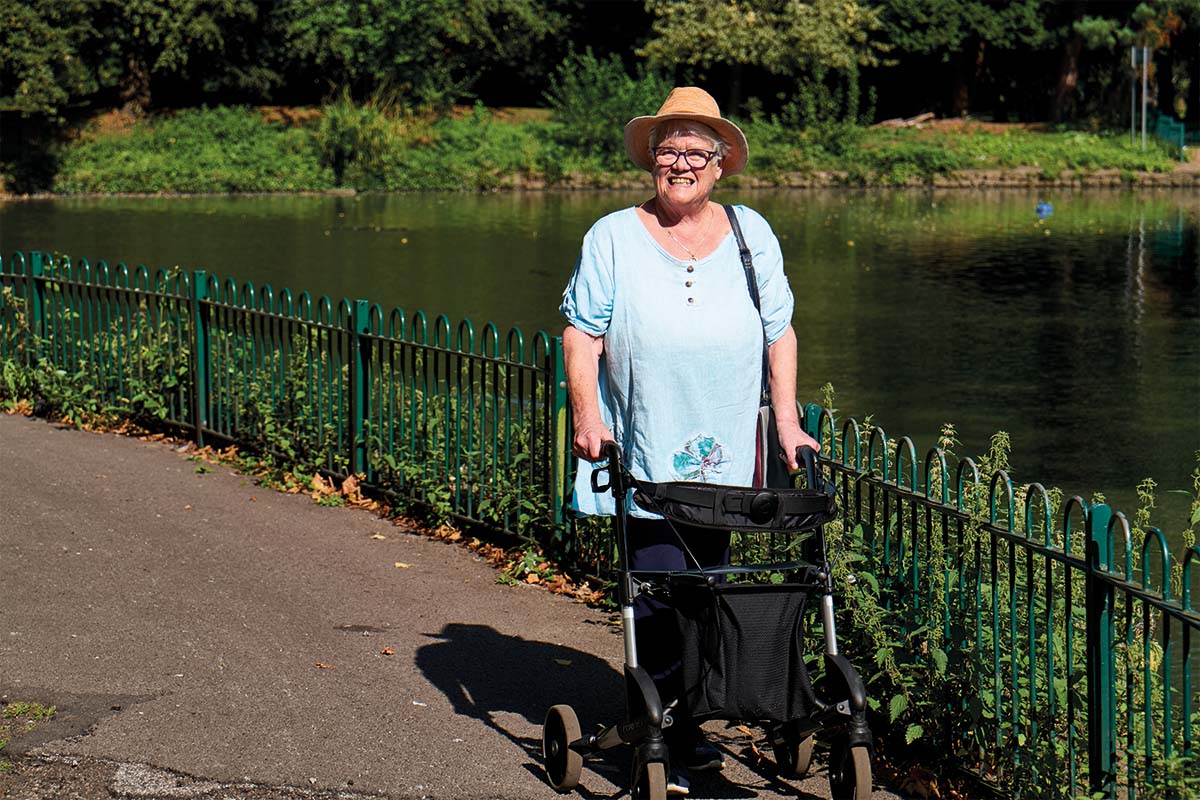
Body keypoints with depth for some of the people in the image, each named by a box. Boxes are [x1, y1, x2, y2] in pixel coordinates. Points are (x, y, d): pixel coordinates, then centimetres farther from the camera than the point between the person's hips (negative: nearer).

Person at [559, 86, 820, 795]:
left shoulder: (751, 235, 10)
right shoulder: (613, 238, 3)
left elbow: (779, 333, 13)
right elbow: (583, 334, 0)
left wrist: (787, 420, 5)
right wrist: (587, 416, -12)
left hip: (723, 461, 3)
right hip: (645, 462, -3)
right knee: (658, 599, -8)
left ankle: (687, 723, 20)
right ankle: (650, 736, 2)